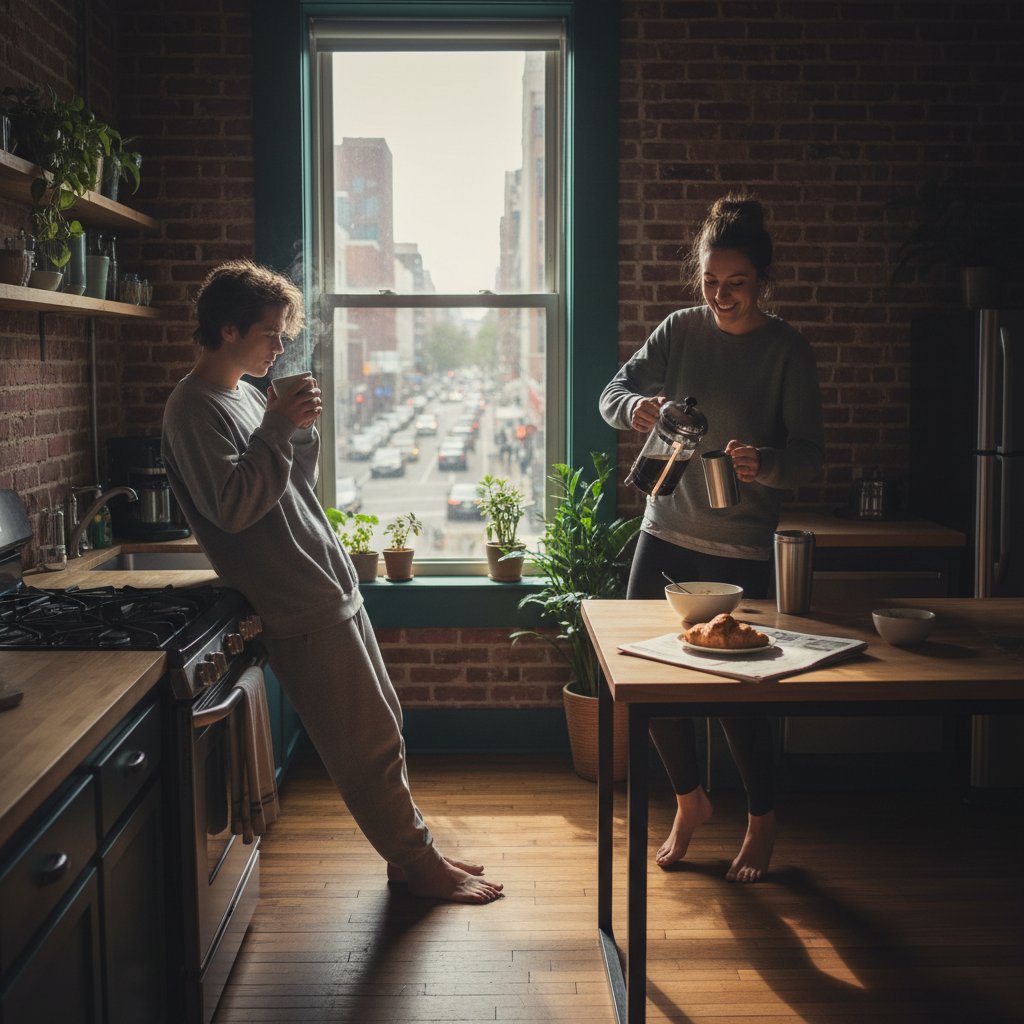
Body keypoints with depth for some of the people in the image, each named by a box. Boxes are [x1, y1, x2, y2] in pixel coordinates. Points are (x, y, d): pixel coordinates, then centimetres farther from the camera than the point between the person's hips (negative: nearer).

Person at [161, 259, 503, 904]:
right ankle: (419, 865, 13)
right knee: (370, 745, -1)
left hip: (333, 589, 10)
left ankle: (414, 849, 27)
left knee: (383, 725, 15)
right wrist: (278, 427, -21)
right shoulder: (195, 409, -13)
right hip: (304, 608, -10)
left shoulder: (246, 394, 15)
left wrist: (303, 430, 2)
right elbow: (234, 505, -24)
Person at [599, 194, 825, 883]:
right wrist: (636, 405, -21)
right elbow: (614, 392, 3)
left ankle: (763, 820, 26)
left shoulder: (788, 351, -7)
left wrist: (764, 463, -30)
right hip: (666, 533, 4)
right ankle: (691, 801, 30)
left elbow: (812, 456, -9)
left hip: (740, 548, -4)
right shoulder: (681, 330, 2)